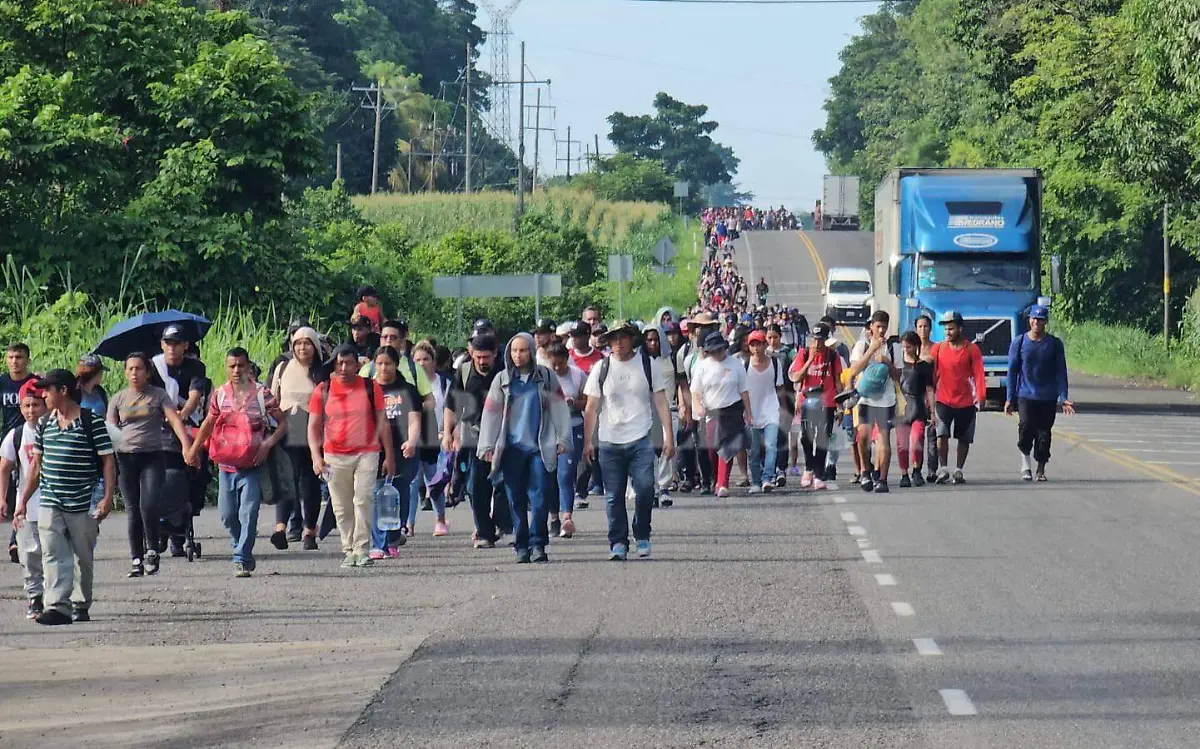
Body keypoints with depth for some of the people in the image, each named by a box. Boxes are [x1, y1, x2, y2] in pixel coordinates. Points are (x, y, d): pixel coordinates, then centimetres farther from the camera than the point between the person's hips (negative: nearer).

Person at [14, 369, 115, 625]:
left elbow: (108, 461, -5)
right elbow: (36, 464, 17)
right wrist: (23, 501, 15)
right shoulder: (44, 424, 10)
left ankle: (81, 605, 21)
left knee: (84, 558, 7)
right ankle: (57, 607, -16)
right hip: (49, 504, 4)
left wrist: (107, 498, -14)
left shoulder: (92, 423, -5)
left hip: (83, 505, -4)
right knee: (53, 556, -9)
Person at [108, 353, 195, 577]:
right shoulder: (118, 399, 11)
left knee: (149, 505, -18)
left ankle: (152, 551, -1)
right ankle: (136, 560, 8)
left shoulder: (159, 395, 5)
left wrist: (186, 445, -22)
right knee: (132, 511, 2)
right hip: (126, 458, 2)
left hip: (153, 457, -2)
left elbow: (175, 420, -6)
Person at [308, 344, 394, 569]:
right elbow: (314, 426, 6)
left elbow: (383, 423, 9)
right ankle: (349, 550, 8)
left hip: (367, 454, -1)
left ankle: (362, 549, -9)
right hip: (334, 456, 1)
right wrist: (316, 456, -7)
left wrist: (389, 455, 6)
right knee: (341, 507, 2)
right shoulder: (323, 390, 5)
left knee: (364, 500, -12)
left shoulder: (371, 388, 5)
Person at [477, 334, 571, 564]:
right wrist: (487, 446, 6)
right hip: (512, 448, 2)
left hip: (540, 447, -2)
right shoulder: (502, 379, 9)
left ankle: (538, 545, -3)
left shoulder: (546, 377, 6)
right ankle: (521, 547, 7)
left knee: (539, 498, -8)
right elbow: (491, 413, 10)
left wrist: (562, 439, 3)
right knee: (516, 500, 1)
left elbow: (558, 409, 8)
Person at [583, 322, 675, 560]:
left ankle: (642, 536, 5)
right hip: (609, 442, 1)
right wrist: (588, 441, 3)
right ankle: (617, 542, 10)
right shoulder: (601, 369, 6)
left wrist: (668, 436, 0)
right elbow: (591, 408, 9)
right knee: (614, 496, 2)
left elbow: (661, 403, 7)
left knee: (645, 489, -13)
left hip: (641, 441, -1)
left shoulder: (647, 366, 6)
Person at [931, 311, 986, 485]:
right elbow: (932, 374, 6)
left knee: (964, 438, 7)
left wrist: (980, 397, -13)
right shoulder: (938, 349, 3)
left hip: (966, 402, 0)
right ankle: (943, 470, -6)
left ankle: (958, 471, 18)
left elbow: (978, 374, -5)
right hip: (943, 400, 0)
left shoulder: (971, 349, -2)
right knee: (942, 435, -12)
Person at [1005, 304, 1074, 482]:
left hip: (1048, 398, 1)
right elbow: (1012, 371, 5)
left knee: (1044, 434, 3)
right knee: (1026, 427, -17)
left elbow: (1061, 372, 4)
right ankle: (1025, 460, 5)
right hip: (1026, 396, -1)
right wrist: (1010, 398, 1)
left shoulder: (1055, 344, 3)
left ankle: (1041, 470, 15)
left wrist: (1063, 398, -4)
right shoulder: (1019, 343, 2)